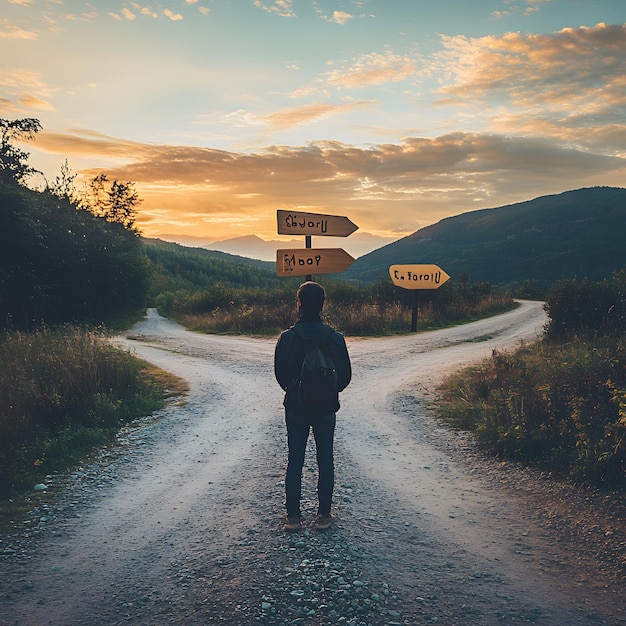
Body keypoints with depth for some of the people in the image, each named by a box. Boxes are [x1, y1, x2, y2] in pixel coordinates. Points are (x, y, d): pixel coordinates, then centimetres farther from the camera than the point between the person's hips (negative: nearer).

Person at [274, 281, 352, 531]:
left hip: (295, 407, 0)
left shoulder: (287, 337, -10)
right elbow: (345, 376, -3)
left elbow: (280, 374, -2)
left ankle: (293, 516, 14)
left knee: (294, 461, 9)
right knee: (325, 460, 10)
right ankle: (324, 515, 17)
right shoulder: (335, 338, -9)